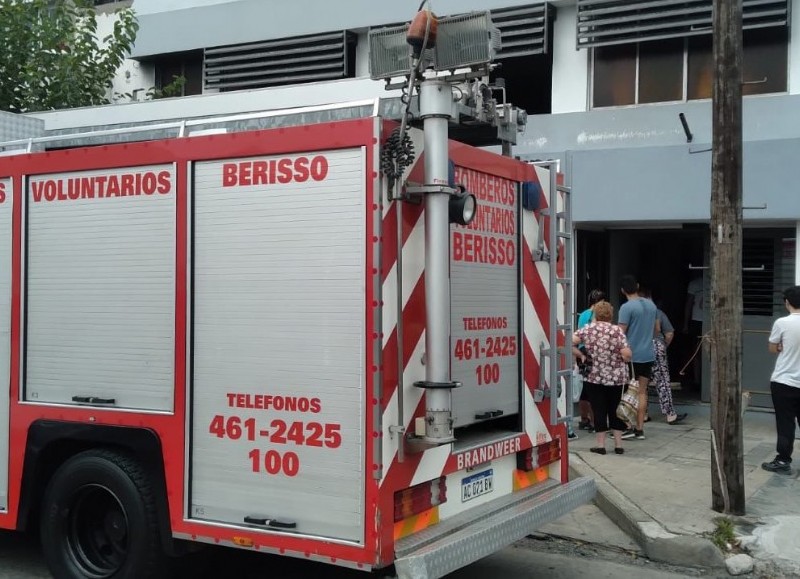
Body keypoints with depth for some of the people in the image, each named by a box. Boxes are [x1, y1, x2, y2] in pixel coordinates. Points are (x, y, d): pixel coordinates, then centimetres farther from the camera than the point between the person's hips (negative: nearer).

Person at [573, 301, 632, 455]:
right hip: (616, 378, 0)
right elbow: (626, 354, -14)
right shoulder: (617, 330, -7)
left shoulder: (587, 329, -3)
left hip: (595, 377, 0)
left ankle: (600, 445, 7)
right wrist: (626, 358, 7)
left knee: (599, 411, 6)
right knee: (616, 410, 11)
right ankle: (618, 444, 14)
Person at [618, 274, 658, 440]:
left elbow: (621, 333, -15)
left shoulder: (627, 307, -13)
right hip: (648, 355, 6)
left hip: (631, 355, -6)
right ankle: (640, 428, 10)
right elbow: (657, 330, 16)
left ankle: (629, 427, 0)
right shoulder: (651, 305, 8)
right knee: (642, 392, 9)